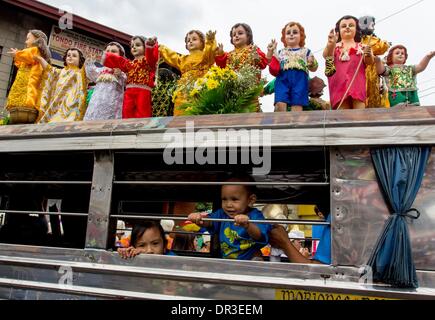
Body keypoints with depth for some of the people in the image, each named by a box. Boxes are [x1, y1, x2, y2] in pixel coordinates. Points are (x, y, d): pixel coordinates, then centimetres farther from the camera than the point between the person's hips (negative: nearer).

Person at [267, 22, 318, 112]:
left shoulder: (306, 51, 18)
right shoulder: (281, 52, 21)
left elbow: (314, 68, 16)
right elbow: (273, 67, 13)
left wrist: (312, 63, -6)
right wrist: (270, 52, 3)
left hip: (300, 79, 0)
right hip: (283, 78, 1)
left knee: (297, 104, -9)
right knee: (280, 104, -17)